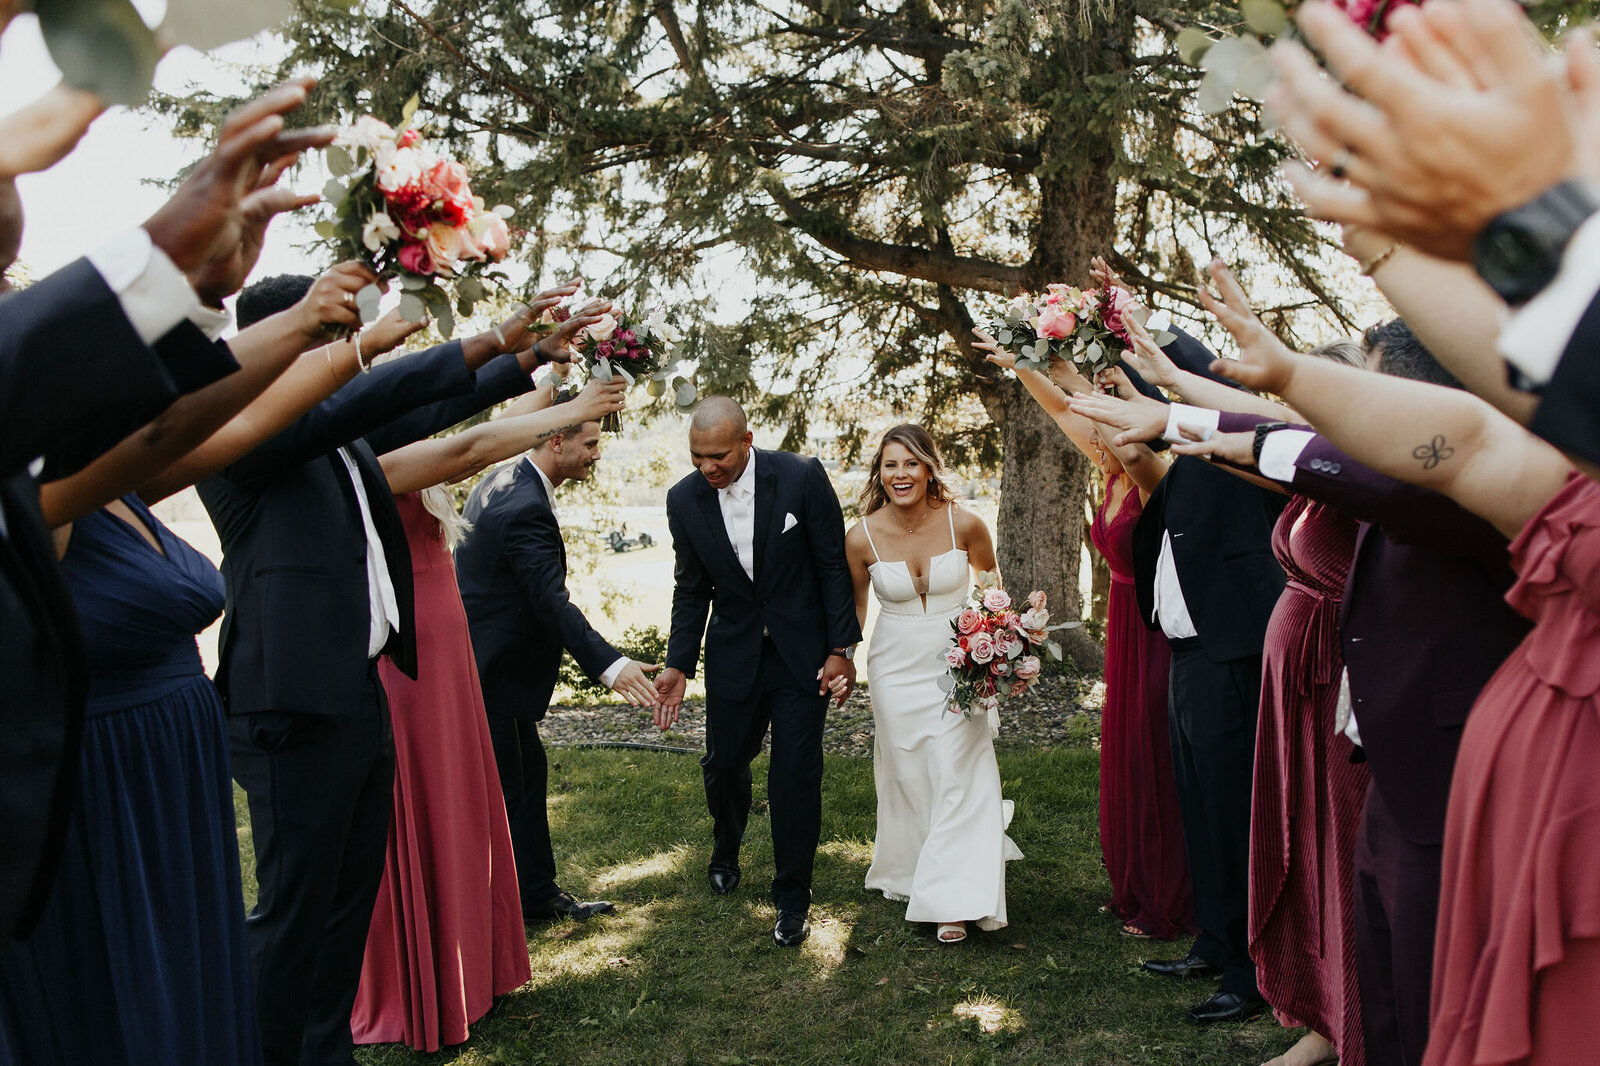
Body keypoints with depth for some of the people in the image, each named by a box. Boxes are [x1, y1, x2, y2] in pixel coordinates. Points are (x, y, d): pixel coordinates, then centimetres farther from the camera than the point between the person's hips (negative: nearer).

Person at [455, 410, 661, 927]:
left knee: (528, 775, 15)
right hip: (490, 673, -10)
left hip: (496, 663, 10)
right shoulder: (526, 508, -25)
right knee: (502, 790, 1)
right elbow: (553, 603, -33)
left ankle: (539, 894, 25)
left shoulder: (504, 479, 8)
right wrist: (609, 665, -40)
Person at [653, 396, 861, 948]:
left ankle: (791, 901, 14)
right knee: (723, 762, 12)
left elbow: (833, 565, -9)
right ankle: (726, 851, 45)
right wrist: (678, 666, -2)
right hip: (733, 653, 3)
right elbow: (691, 590, 3)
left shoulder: (801, 477, -16)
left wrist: (842, 648, -9)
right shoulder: (685, 498, -7)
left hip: (802, 652, -2)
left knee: (796, 774, -3)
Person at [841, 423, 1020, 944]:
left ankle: (953, 900, 6)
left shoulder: (965, 524, -14)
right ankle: (910, 875, 33)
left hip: (957, 664, -1)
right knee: (905, 774, 10)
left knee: (957, 774, -5)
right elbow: (854, 606, 6)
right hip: (895, 665, 1)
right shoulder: (861, 536, -12)